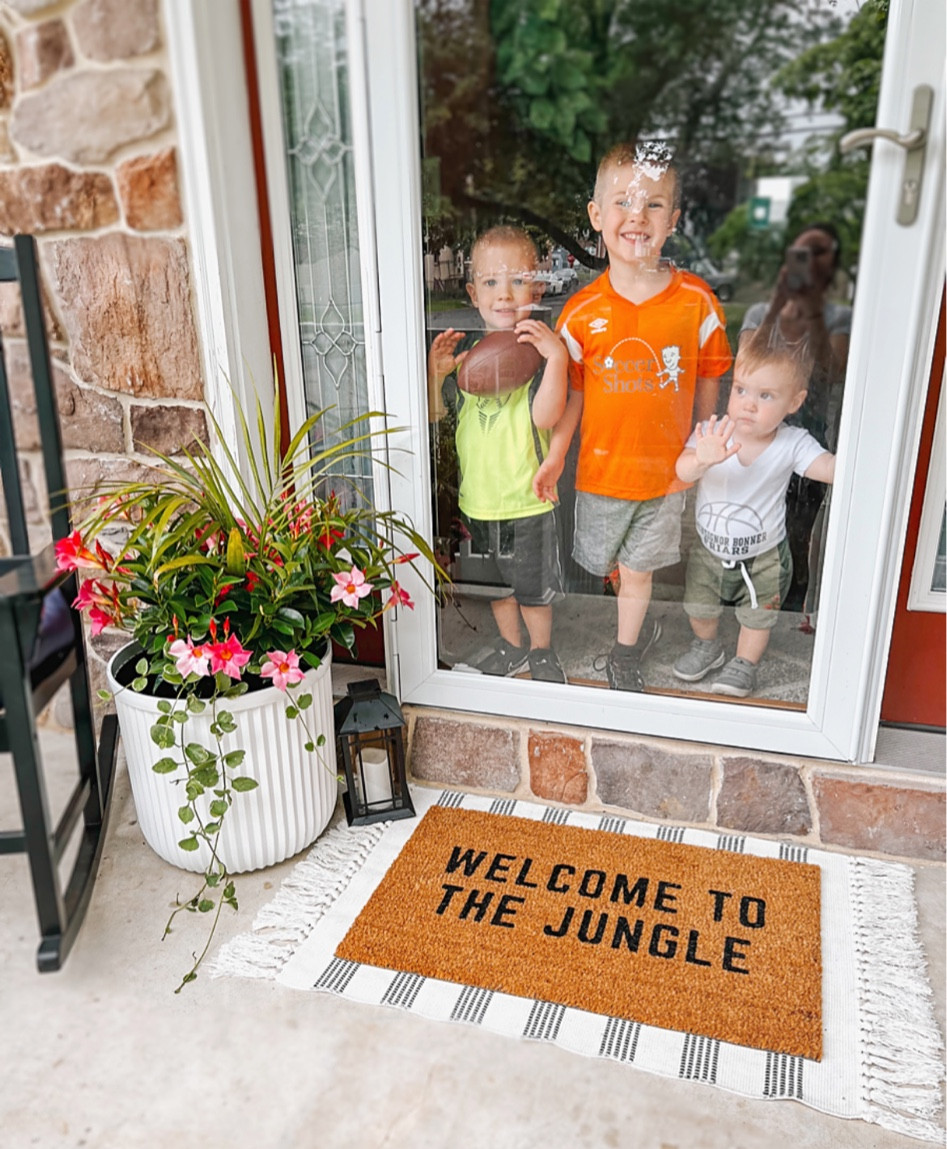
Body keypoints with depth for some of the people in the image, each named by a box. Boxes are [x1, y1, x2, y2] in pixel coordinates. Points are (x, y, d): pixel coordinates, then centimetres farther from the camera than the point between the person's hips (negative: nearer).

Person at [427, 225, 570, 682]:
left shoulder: (541, 349, -12)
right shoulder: (462, 350, 0)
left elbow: (545, 416, -25)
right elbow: (433, 413, 2)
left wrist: (557, 357, -35)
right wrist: (435, 371, -15)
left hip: (527, 496, -4)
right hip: (477, 495, 4)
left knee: (533, 584, 14)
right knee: (495, 581, 22)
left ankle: (542, 650, 38)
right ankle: (512, 645, 44)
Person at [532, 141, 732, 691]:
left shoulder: (697, 302, -10)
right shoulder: (583, 311, -10)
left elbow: (707, 384, 0)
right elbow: (572, 393, -2)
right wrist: (555, 458, 0)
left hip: (666, 467, -1)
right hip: (601, 465, 1)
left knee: (637, 568, 11)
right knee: (610, 564, 18)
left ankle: (625, 651, 35)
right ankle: (643, 625, 48)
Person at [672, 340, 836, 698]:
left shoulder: (792, 444, -22)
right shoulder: (711, 432, -24)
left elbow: (832, 469, -31)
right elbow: (684, 471, -40)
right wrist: (702, 459, -63)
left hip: (763, 557, -1)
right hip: (709, 549, 1)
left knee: (757, 617, 17)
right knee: (699, 608, 21)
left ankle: (744, 664, 45)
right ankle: (707, 647, 52)